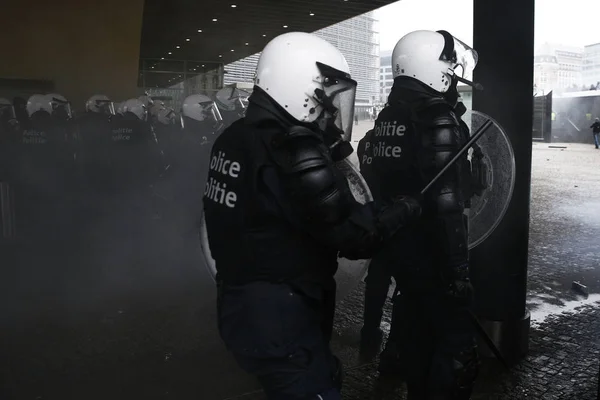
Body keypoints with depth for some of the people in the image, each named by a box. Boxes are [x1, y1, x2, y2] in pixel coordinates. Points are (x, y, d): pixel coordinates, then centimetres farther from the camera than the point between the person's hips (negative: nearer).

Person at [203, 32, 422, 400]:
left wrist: (331, 151, 3)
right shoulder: (294, 153, -26)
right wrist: (405, 210, -3)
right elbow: (353, 235, -20)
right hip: (281, 324, -9)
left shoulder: (235, 138, 3)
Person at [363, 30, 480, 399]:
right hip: (430, 251, -9)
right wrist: (458, 268, -21)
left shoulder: (388, 116, 8)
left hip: (397, 245, 10)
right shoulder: (438, 120, -20)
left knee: (416, 325, 25)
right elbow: (446, 203, -25)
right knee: (456, 344, 2)